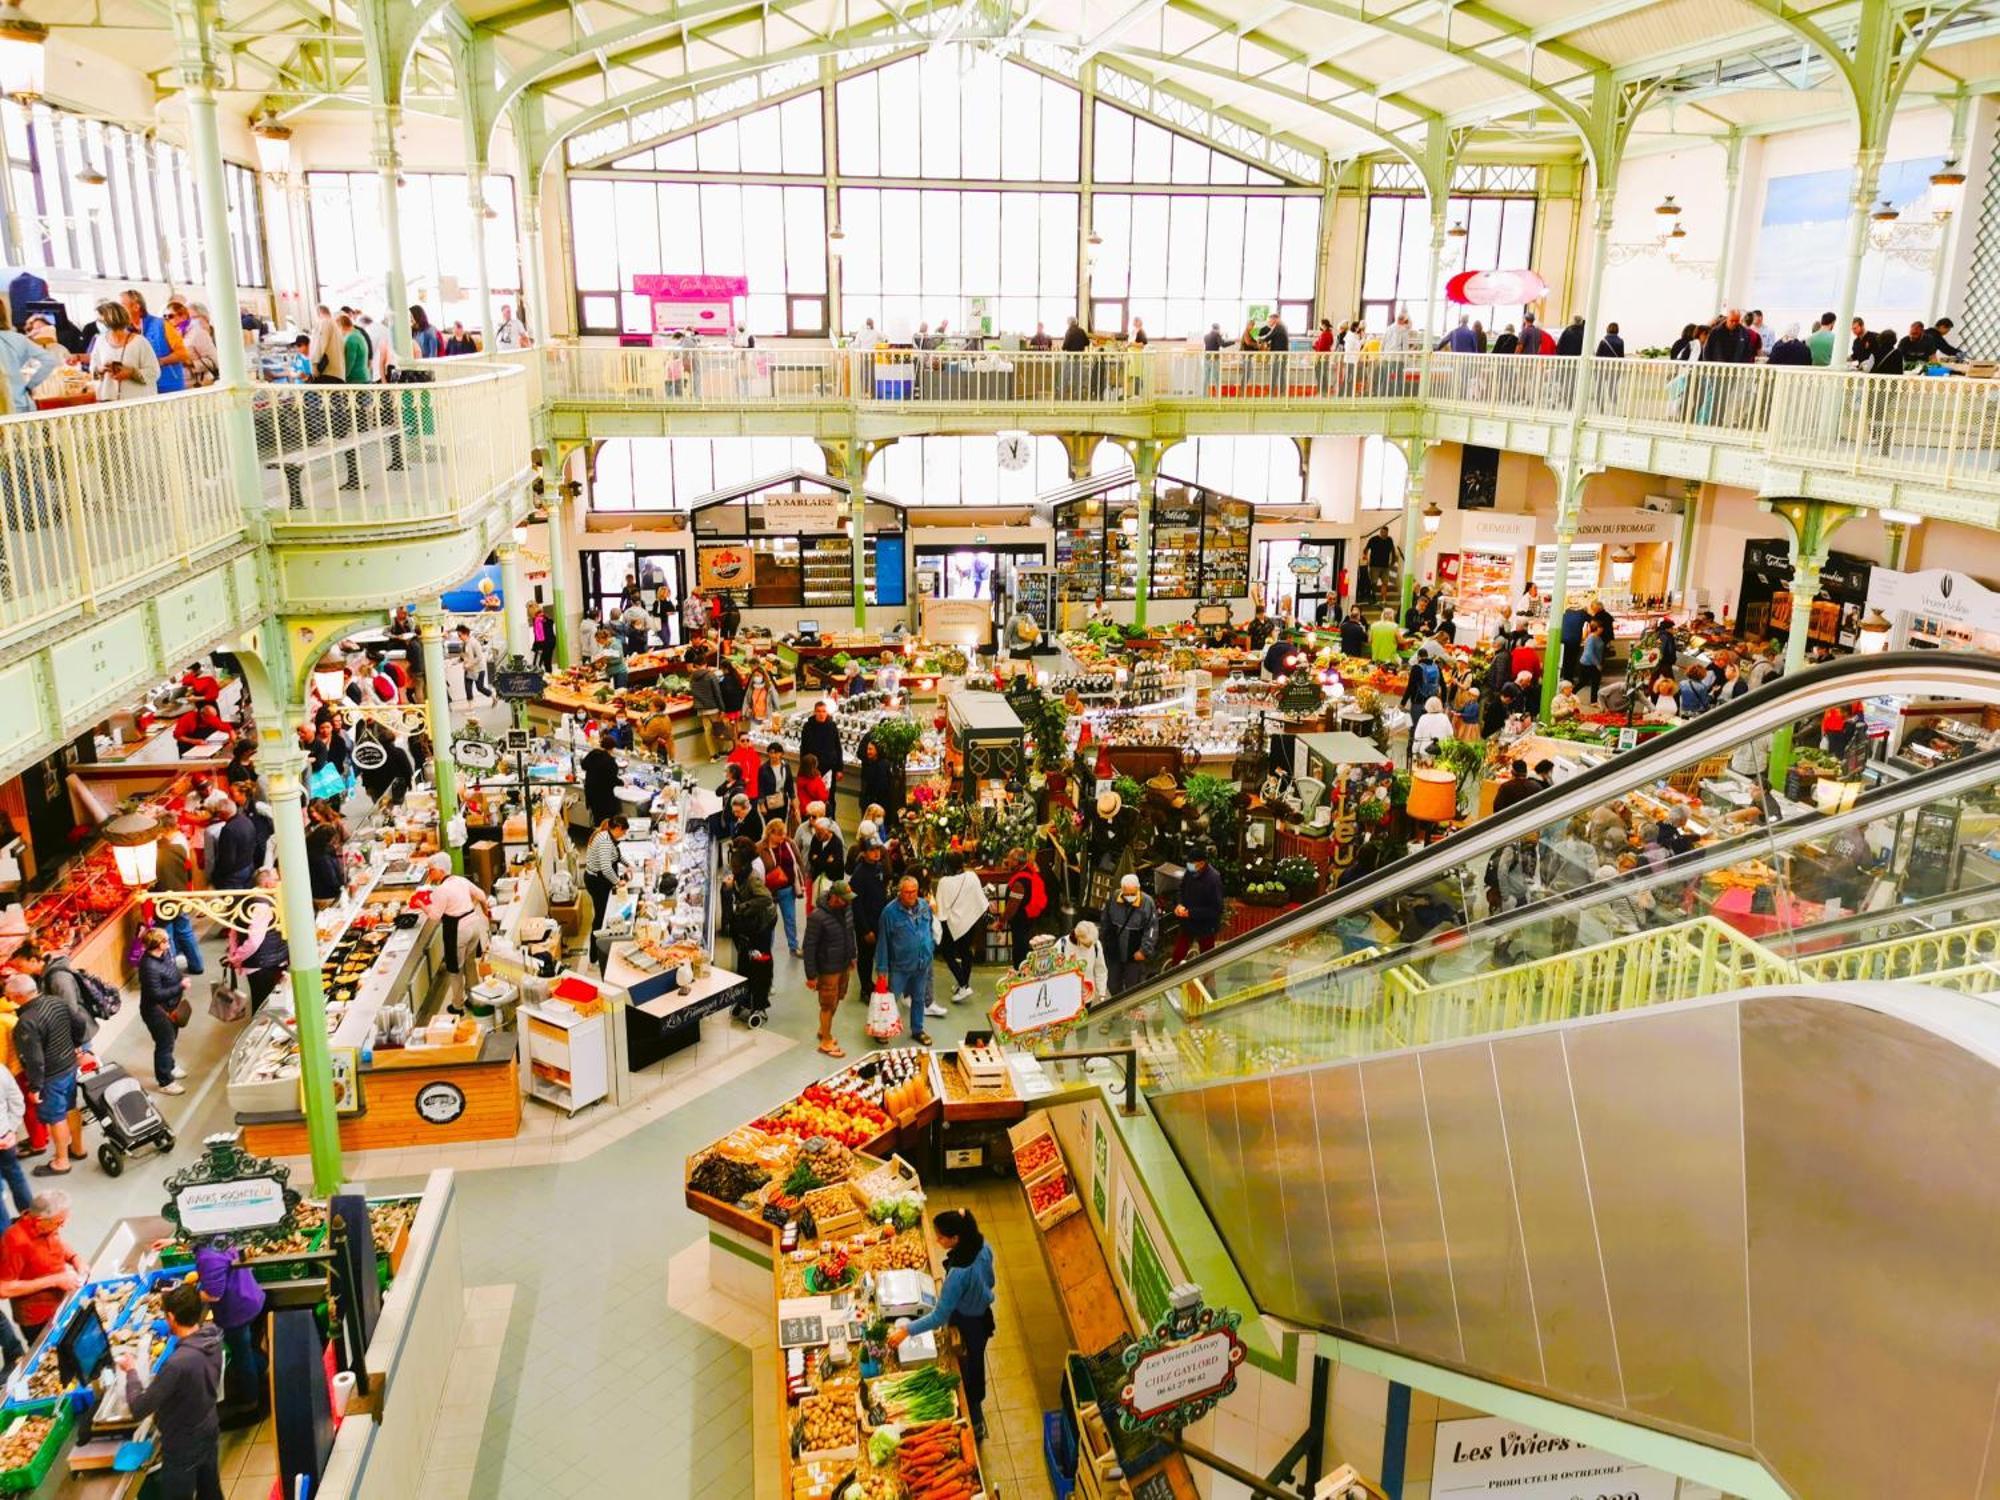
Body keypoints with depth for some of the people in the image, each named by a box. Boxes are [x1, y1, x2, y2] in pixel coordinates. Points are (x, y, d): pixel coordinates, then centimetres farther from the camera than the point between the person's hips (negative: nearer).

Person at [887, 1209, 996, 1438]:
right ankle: (976, 1411, 55)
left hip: (967, 1327, -7)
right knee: (975, 1367, 31)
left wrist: (906, 1330, -25)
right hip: (983, 1316, 7)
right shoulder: (983, 1246, -18)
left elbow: (939, 1317, -32)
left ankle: (974, 1426, 42)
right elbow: (989, 1282, 1)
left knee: (968, 1375, 19)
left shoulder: (959, 1273, -40)